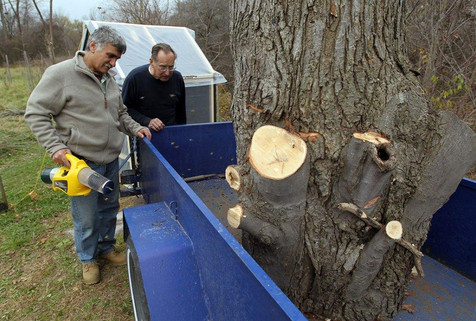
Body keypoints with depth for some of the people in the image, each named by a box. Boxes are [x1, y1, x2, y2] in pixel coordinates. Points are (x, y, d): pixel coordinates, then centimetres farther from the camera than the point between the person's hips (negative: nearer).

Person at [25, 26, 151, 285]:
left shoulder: (109, 79, 10)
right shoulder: (60, 74, -11)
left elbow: (120, 114, 20)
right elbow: (35, 113, -10)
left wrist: (135, 128, 3)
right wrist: (55, 147, -19)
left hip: (111, 160, 7)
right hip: (82, 163, -6)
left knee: (109, 208, 19)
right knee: (86, 218, 7)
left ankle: (106, 248, 41)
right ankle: (88, 259, 32)